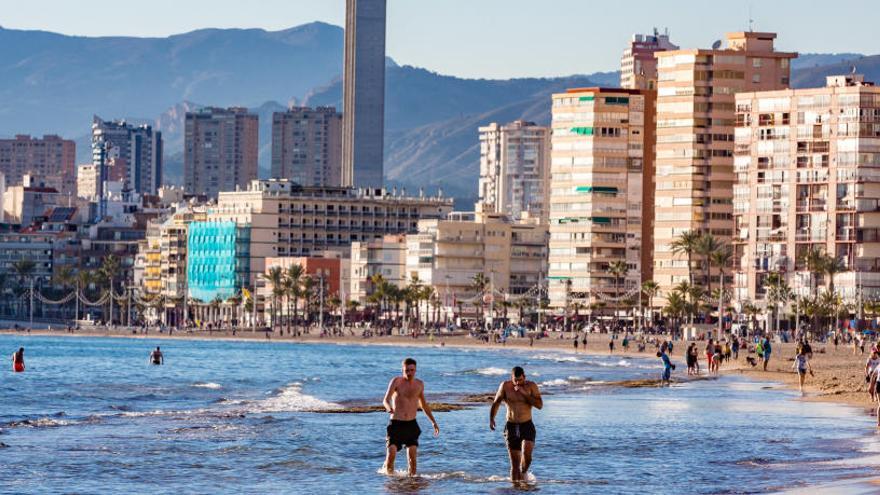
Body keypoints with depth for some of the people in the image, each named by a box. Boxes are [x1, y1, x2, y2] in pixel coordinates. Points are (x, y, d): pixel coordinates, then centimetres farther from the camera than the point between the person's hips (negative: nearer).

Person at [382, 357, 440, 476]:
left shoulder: (419, 384, 8)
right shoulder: (396, 381, -7)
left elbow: (424, 404, 24)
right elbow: (386, 400, -20)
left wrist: (434, 422, 26)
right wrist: (389, 408, -43)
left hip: (411, 424, 3)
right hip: (396, 424, -3)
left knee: (412, 455, -9)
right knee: (391, 453, -14)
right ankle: (389, 475, 4)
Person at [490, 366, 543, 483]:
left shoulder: (531, 386, -3)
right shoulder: (505, 386, 0)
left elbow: (540, 405, -11)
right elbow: (496, 403, 9)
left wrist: (524, 394, -19)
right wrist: (491, 418, -4)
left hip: (527, 426, -1)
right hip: (511, 426, 1)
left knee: (526, 454, -22)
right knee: (514, 462, -1)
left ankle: (523, 473, 5)